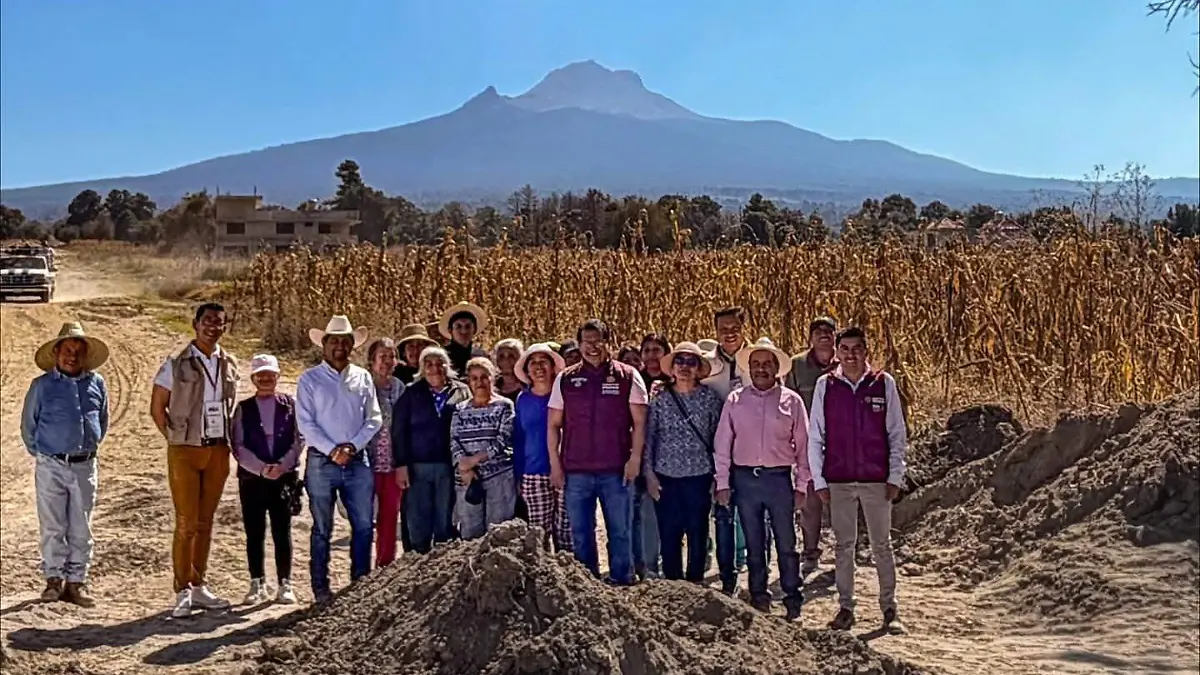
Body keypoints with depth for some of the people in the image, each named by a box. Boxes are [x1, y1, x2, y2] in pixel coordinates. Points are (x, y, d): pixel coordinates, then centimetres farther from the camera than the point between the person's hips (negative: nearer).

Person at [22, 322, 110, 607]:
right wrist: (40, 454, 11)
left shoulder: (97, 383, 5)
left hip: (85, 466, 2)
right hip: (51, 466, -2)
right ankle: (54, 579, 13)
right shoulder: (42, 385, -1)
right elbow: (28, 425, 9)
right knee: (53, 526, 2)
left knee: (81, 529, 5)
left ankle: (75, 582, 12)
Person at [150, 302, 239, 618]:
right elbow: (157, 407, 2)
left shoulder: (230, 364, 7)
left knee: (205, 522, 10)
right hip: (185, 451, -4)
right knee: (186, 524, -2)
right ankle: (183, 592, 6)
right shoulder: (176, 364, -3)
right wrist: (176, 438, -2)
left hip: (219, 450, 4)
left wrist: (226, 440, 9)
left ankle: (199, 587, 18)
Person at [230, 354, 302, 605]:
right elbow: (238, 445, 0)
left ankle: (285, 584, 8)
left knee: (282, 532, 0)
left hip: (284, 477, -1)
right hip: (251, 478, 1)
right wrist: (261, 468, -12)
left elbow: (299, 439, 1)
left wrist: (282, 465, -12)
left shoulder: (290, 404, 6)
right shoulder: (244, 408, 7)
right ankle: (257, 584, 15)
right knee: (254, 533, 5)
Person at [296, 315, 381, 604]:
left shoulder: (363, 378, 11)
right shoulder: (310, 379, 2)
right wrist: (332, 450, -12)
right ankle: (321, 589, 11)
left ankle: (361, 584, 13)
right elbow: (305, 422, -4)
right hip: (322, 462, -3)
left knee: (364, 525, 2)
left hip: (358, 461, 3)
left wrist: (352, 445, -7)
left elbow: (374, 418, 8)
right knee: (322, 529, 4)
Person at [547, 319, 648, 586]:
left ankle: (622, 584, 16)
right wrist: (555, 463, 3)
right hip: (575, 471, 2)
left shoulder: (627, 376, 0)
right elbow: (553, 425, 9)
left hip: (616, 470, -2)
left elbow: (639, 422, -1)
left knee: (620, 532, 5)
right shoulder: (565, 379, 6)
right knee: (580, 534, 10)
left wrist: (635, 458, -8)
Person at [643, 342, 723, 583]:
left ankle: (694, 585, 19)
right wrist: (649, 474, -1)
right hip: (666, 476, 0)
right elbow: (649, 437, 4)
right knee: (669, 535, 4)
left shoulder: (710, 398, 2)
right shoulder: (660, 399, 3)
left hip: (699, 476, 0)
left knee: (698, 534, 5)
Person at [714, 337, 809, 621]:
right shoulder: (735, 400, 4)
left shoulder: (791, 400, 2)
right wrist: (723, 483, 1)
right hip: (745, 478, 1)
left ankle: (793, 597, 13)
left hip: (779, 478, -1)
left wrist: (801, 485, 1)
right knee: (753, 543, 10)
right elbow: (722, 443, 5)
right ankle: (758, 596, 20)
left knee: (786, 543, 2)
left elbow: (803, 445, 4)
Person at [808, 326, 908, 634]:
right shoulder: (825, 385, 1)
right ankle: (845, 608, 17)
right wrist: (819, 480, 2)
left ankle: (889, 609, 15)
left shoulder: (883, 384, 0)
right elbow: (815, 437, 5)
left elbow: (897, 434, 4)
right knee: (843, 545, 8)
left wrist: (895, 477, -1)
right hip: (838, 481, 1)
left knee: (882, 545, 6)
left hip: (877, 479, -1)